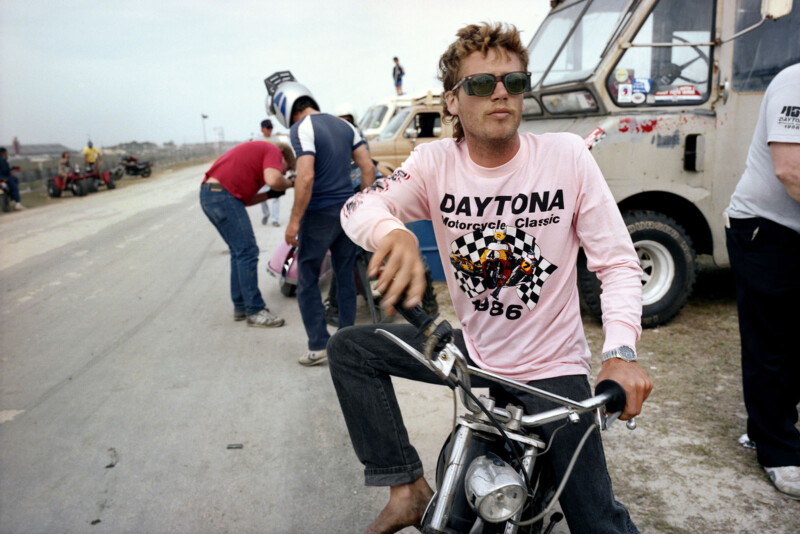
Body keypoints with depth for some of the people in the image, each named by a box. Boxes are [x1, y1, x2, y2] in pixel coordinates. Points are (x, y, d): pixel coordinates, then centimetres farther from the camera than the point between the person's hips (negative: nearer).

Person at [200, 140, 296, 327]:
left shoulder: (258, 150, 29)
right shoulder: (273, 152, 2)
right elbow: (273, 180, -20)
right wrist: (288, 184, 0)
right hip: (223, 194, -10)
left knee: (239, 252, 16)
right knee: (247, 251, -7)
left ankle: (241, 306, 21)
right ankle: (255, 311, -4)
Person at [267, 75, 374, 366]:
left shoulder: (301, 129, -11)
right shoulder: (344, 125, 11)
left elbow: (306, 177, -22)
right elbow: (368, 167, 8)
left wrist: (294, 221, -17)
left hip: (319, 214, -7)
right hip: (347, 211, 7)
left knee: (308, 280, 5)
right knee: (345, 276, 14)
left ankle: (318, 346, 5)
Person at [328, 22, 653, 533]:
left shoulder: (567, 155, -14)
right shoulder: (437, 161, -8)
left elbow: (619, 262, -13)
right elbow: (359, 206, -21)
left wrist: (622, 352, -30)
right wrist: (394, 231, -46)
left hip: (551, 368, -2)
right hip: (470, 348, 3)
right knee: (349, 349, -5)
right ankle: (409, 490, 1)